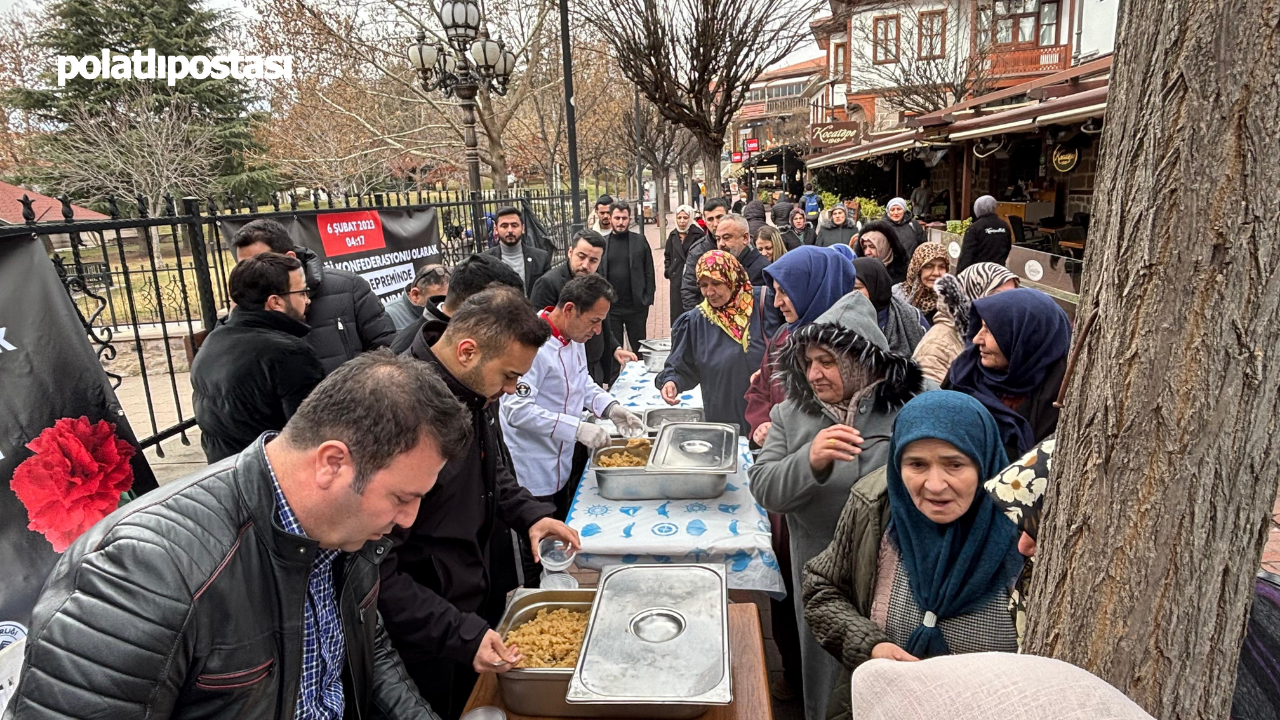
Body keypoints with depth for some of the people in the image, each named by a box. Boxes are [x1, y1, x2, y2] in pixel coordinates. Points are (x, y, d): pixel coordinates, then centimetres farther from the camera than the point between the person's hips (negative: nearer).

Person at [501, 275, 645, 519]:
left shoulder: (573, 338, 4)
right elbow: (517, 410, -31)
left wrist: (610, 407, -1)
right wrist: (577, 428, -32)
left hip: (562, 467, 9)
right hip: (533, 476, -9)